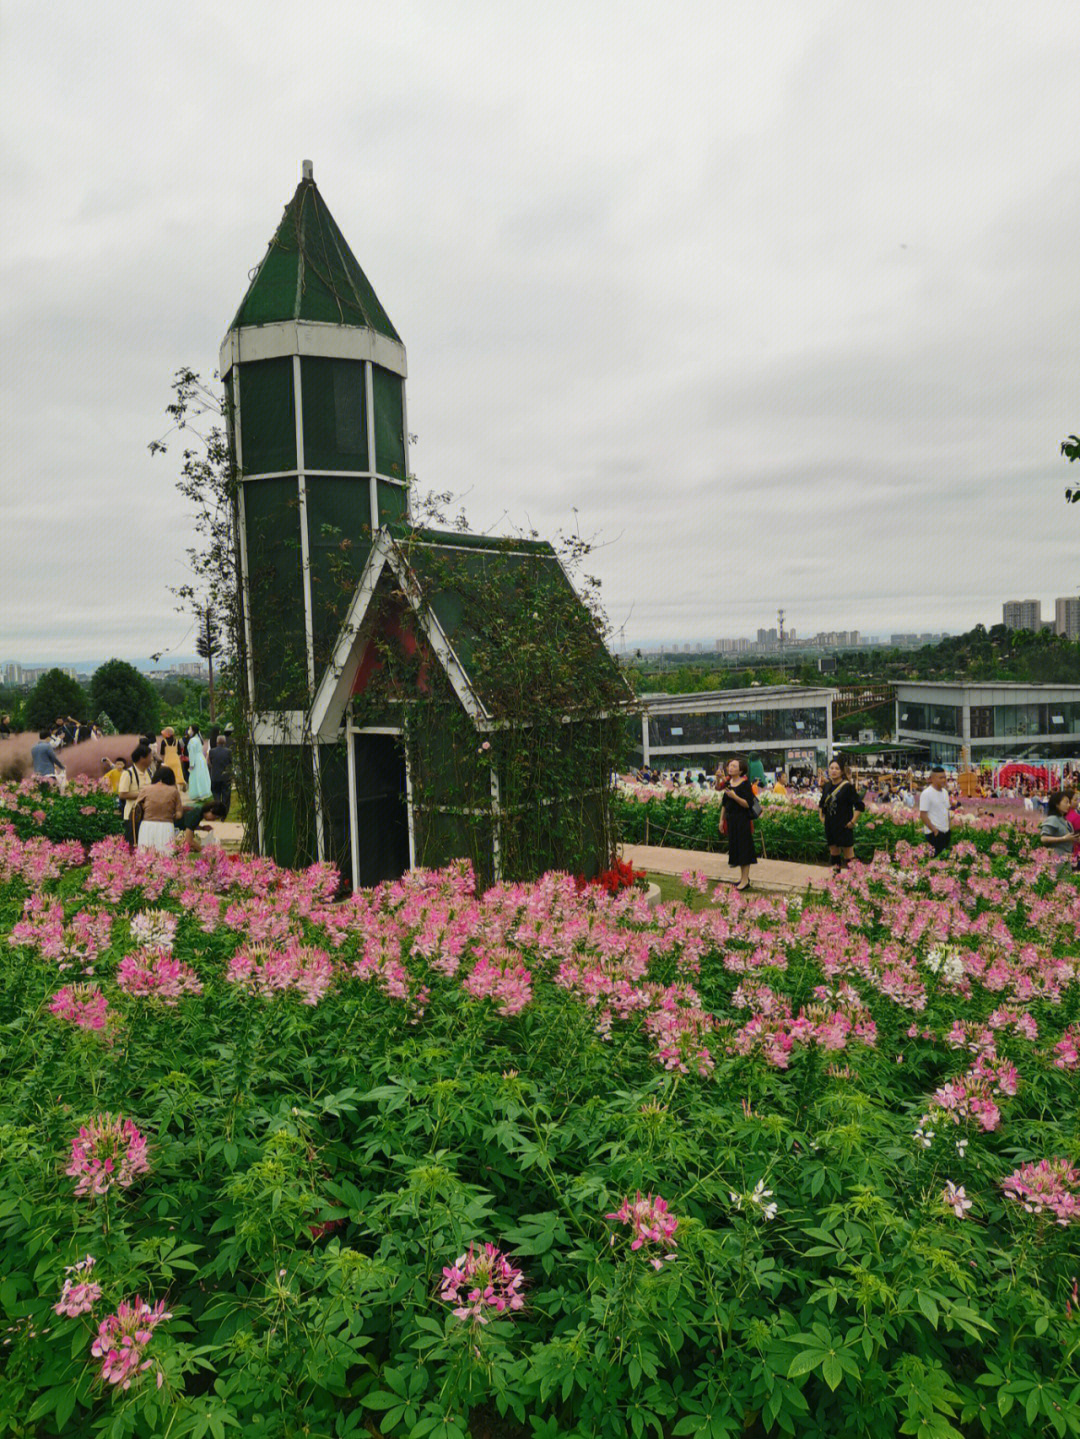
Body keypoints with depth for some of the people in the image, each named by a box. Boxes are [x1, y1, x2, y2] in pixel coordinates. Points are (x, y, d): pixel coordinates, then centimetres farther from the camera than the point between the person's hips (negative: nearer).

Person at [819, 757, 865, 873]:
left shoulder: (847, 786, -12)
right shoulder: (827, 786, 6)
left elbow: (860, 805, -14)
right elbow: (822, 803, 22)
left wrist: (853, 821, -14)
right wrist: (822, 815, 14)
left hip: (844, 826, -6)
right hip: (830, 826, 6)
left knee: (848, 854, -3)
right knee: (833, 851, 13)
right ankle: (836, 875, 23)